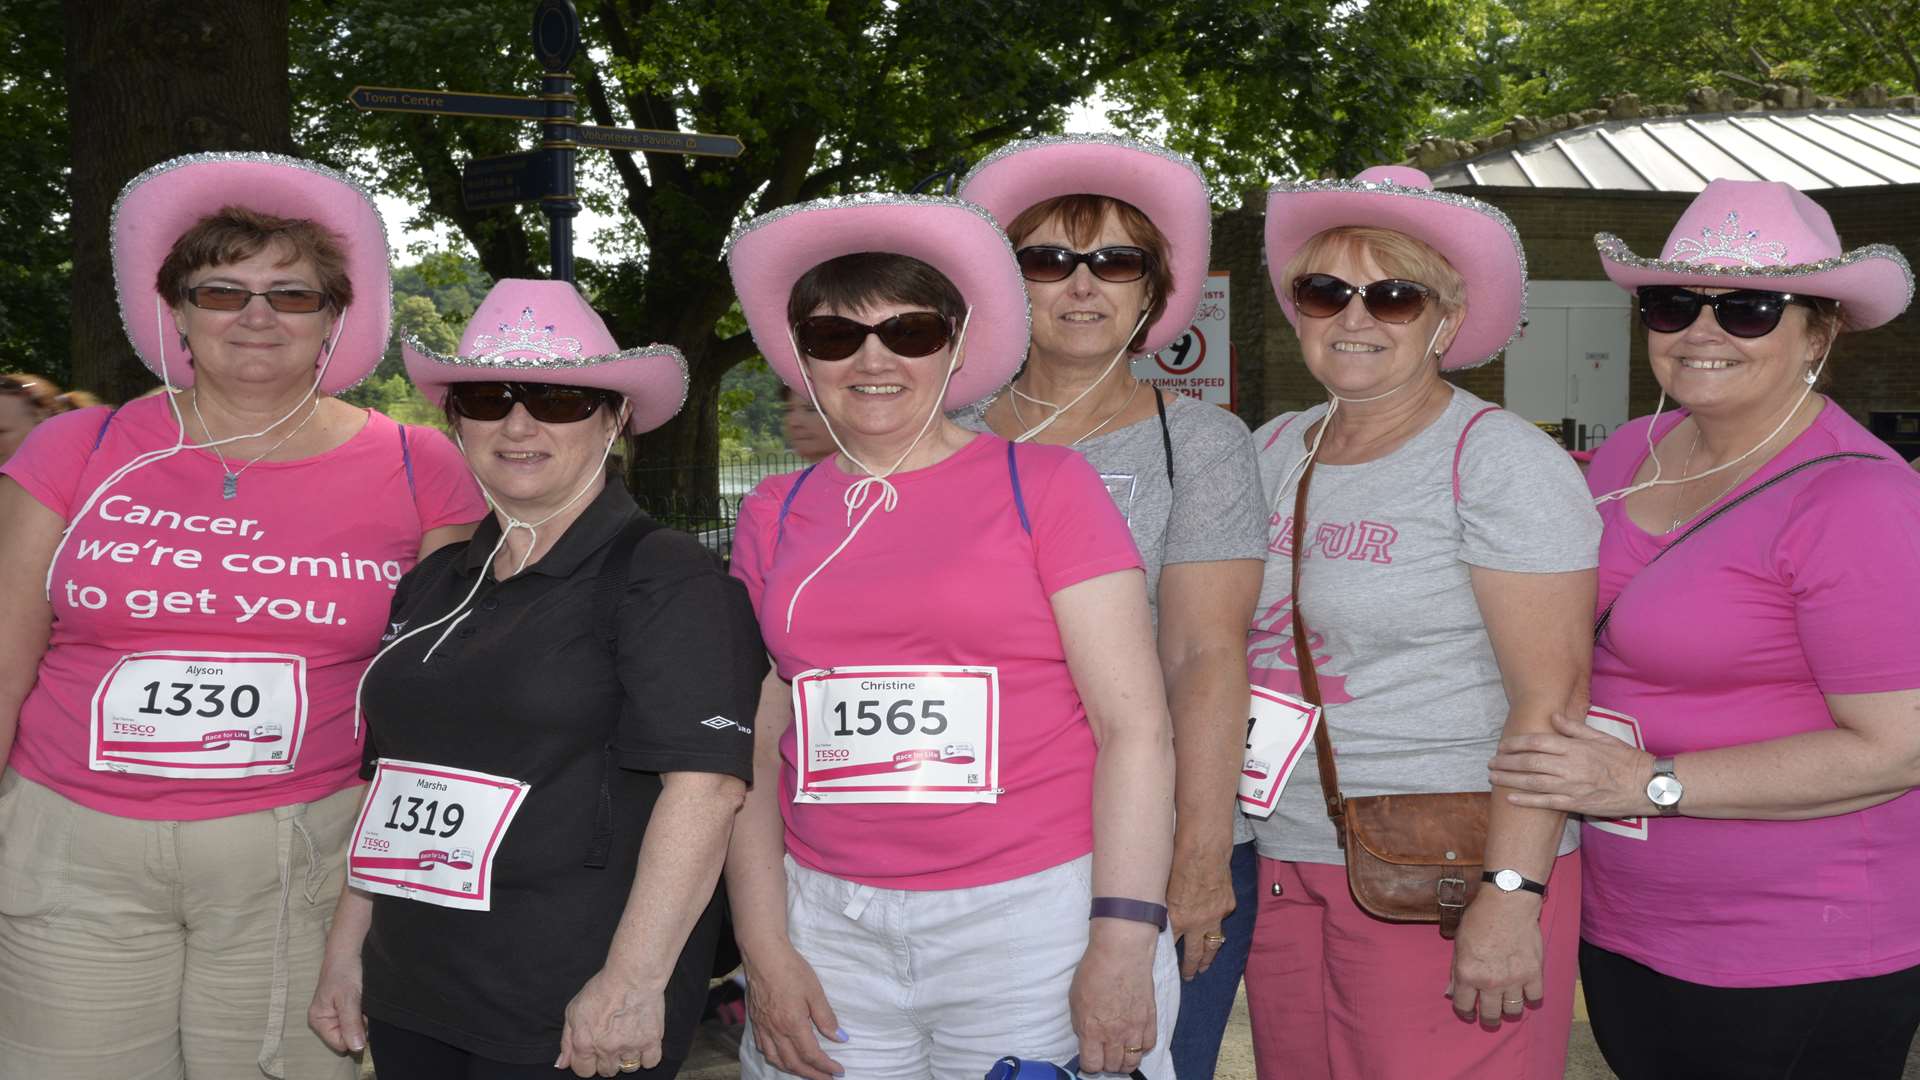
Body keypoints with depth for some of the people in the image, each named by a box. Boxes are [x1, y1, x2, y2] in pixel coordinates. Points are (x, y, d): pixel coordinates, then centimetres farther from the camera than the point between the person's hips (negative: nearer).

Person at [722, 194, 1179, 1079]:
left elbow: (1134, 725, -6)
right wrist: (765, 951, 0)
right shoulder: (775, 515, 9)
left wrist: (1126, 943, -14)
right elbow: (756, 748, 9)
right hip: (830, 928, 3)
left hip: (1036, 916, -3)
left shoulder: (1044, 484, -1)